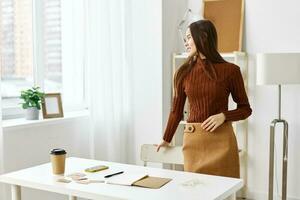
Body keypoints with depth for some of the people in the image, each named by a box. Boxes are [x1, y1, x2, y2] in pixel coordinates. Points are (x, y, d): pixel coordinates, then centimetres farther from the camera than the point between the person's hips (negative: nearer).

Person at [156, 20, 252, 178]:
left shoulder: (230, 70, -4)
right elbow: (176, 110, 15)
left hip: (221, 140, -2)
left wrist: (223, 115, -13)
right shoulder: (183, 72, 3)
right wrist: (166, 139, 23)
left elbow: (245, 109, 5)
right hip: (192, 141, 2)